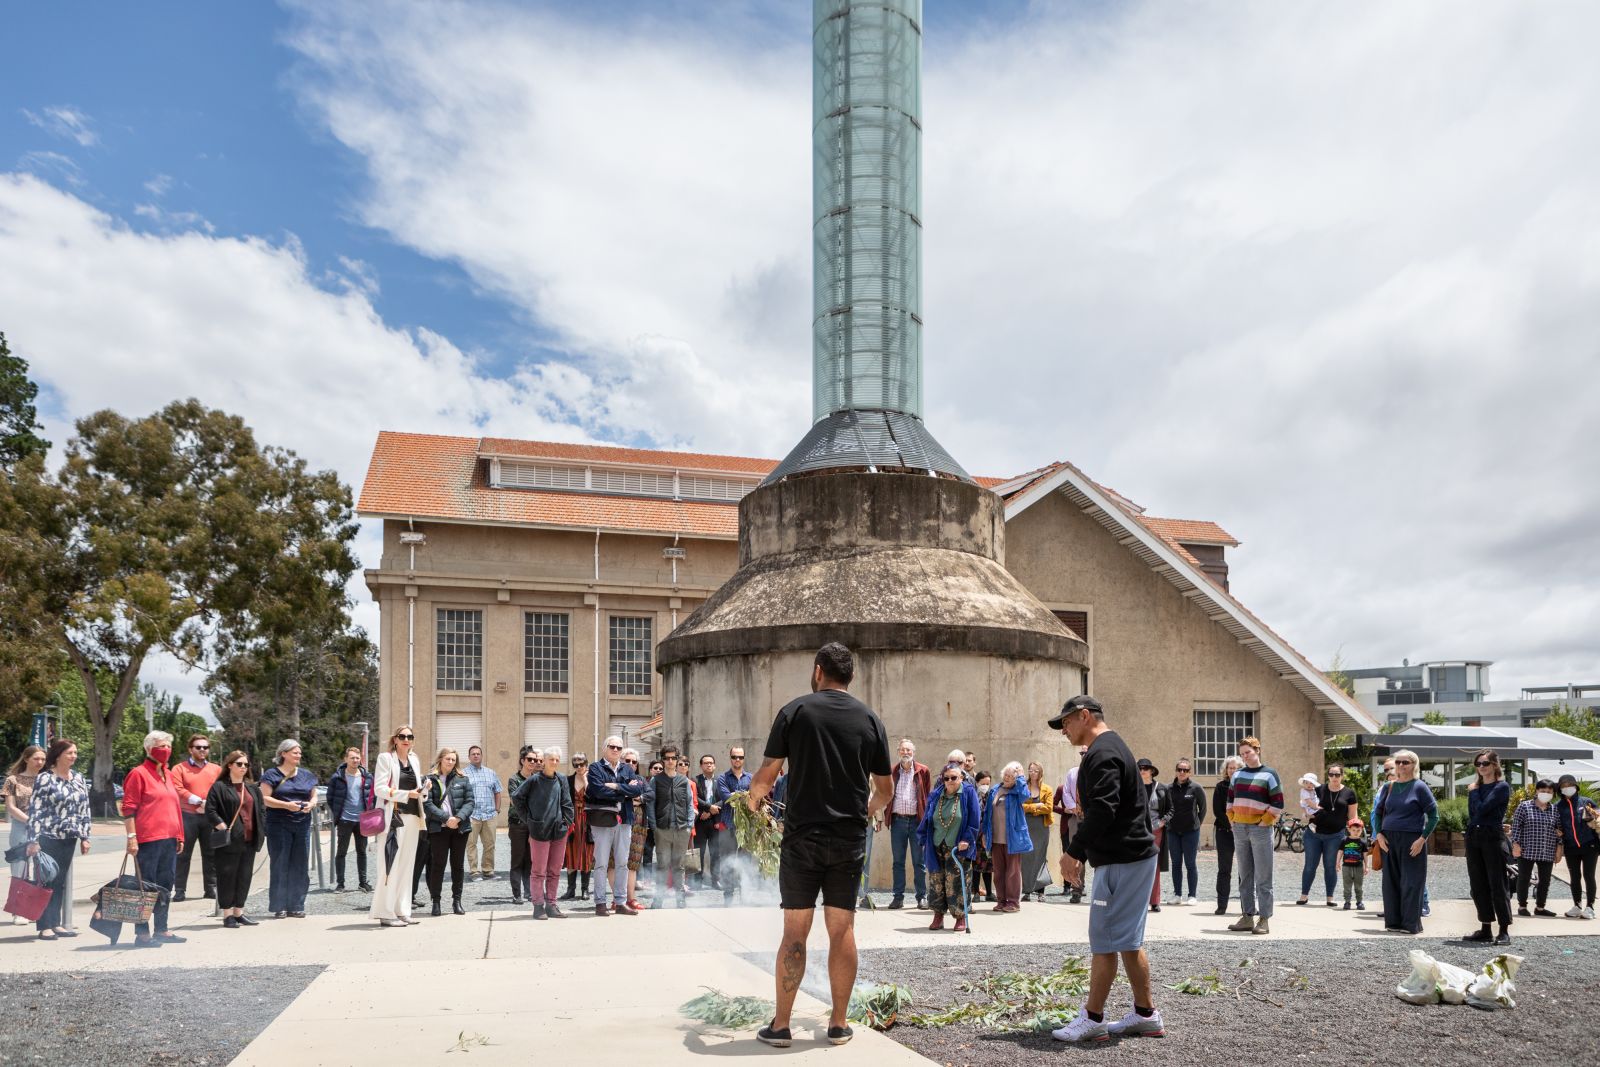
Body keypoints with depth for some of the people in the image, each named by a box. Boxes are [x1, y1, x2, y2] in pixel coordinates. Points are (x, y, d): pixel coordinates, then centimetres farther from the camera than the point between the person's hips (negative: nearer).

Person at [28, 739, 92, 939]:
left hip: (69, 839, 6)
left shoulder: (78, 778, 10)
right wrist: (35, 840, -14)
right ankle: (45, 927, 3)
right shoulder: (45, 778, -8)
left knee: (61, 882, 10)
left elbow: (85, 809, 14)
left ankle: (56, 923, 16)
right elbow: (35, 811, -10)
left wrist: (84, 837, 11)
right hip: (49, 838, -5)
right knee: (47, 881, -2)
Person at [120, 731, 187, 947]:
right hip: (148, 840, -8)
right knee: (146, 886, -4)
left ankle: (161, 930, 21)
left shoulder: (168, 775, 17)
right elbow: (128, 808, -10)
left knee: (166, 885, 13)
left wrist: (179, 836, 18)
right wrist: (132, 837, -16)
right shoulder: (138, 774, -6)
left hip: (169, 839, 8)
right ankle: (142, 933, 2)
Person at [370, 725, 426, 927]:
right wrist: (406, 794, -17)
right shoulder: (386, 758, -2)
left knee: (407, 865, 8)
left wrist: (422, 789, 2)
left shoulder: (415, 761, 17)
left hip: (412, 817, 6)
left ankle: (401, 911, 13)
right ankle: (385, 913, -5)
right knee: (391, 865, -8)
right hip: (393, 817, -6)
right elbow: (379, 788, -10)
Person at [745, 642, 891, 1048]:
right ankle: (838, 1023, 15)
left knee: (795, 931, 3)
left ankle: (780, 1025, 8)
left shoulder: (795, 711, -3)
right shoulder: (870, 720, 4)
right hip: (850, 840, 2)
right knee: (842, 930, 9)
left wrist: (753, 798, 18)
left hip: (802, 836, -2)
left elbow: (765, 776, -3)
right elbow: (885, 790, 10)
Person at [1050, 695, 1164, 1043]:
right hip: (1137, 856, 11)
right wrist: (1083, 850, 19)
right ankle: (1146, 1016, 20)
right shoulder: (1114, 747, 19)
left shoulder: (1102, 754, -15)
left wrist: (1074, 850, -18)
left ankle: (1092, 1019, 2)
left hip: (1120, 863, -11)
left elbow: (1102, 811, -25)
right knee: (1129, 941, 15)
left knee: (1104, 942, -4)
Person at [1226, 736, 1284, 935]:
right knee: (1245, 877, 9)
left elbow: (1278, 804, -6)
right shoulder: (1237, 775, 12)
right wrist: (1233, 820, 10)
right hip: (1239, 829, 6)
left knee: (1263, 877, -4)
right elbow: (1230, 799, 20)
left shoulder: (1269, 775, -3)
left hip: (1261, 829, -6)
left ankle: (1264, 920, -2)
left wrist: (1263, 822, -9)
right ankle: (1247, 917, 14)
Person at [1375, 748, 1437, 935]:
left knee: (1411, 882, -2)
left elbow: (1433, 815, -4)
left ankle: (1411, 924, 4)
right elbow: (1379, 812, 16)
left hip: (1412, 842, -4)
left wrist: (1422, 839, -11)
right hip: (1389, 841, 4)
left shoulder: (1419, 787, -3)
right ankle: (1393, 921, 15)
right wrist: (1379, 834, 2)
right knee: (1391, 881, 6)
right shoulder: (1389, 787, 10)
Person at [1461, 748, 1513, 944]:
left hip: (1493, 838, -7)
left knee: (1497, 885, -5)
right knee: (1478, 886, 8)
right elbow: (1472, 812, 8)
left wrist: (1474, 792, -2)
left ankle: (1504, 931, -2)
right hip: (1473, 837, 7)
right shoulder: (1474, 787, 14)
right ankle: (1485, 929, 15)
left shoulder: (1501, 787, -6)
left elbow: (1482, 808, -16)